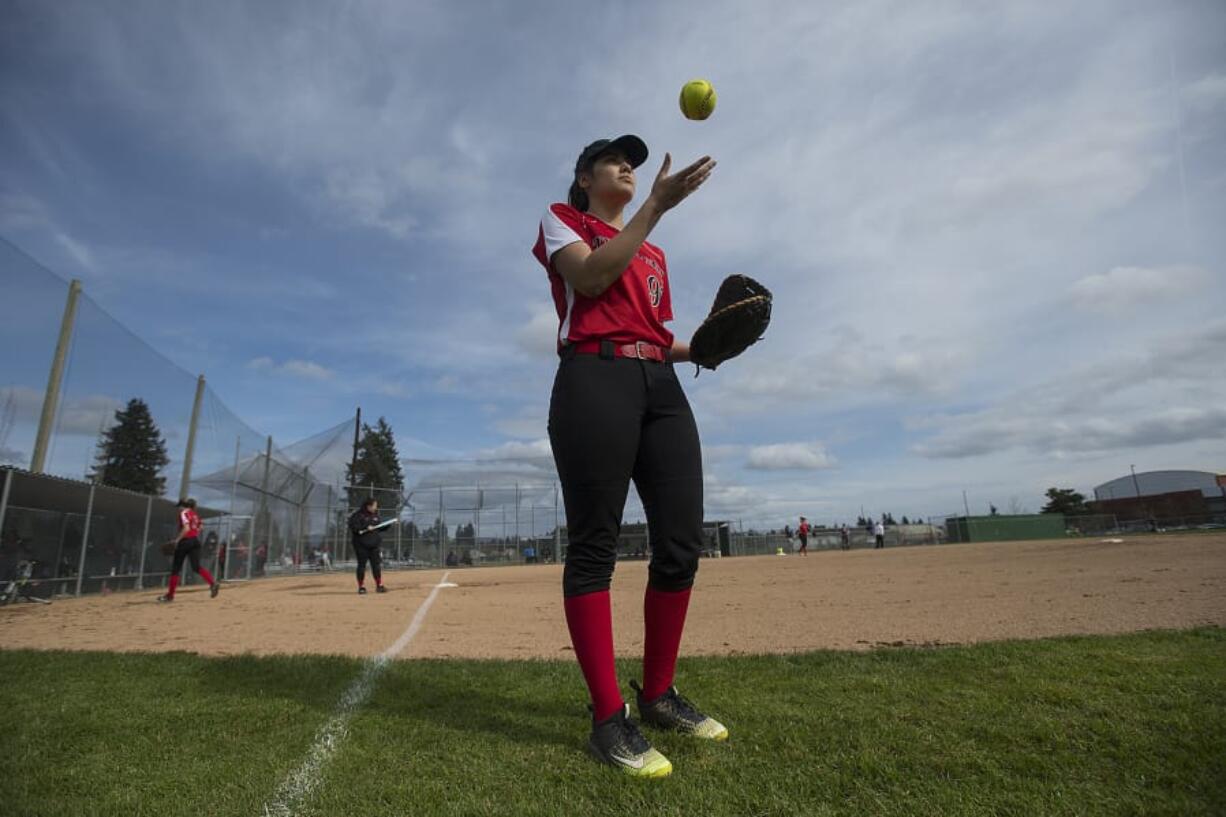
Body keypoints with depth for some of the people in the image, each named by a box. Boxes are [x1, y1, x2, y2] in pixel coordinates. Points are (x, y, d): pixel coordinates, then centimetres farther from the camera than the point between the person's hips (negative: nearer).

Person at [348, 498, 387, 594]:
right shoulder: (358, 515, -9)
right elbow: (353, 527, -18)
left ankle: (379, 586, 13)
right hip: (361, 545, -5)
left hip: (374, 544, 5)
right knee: (361, 565, 1)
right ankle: (361, 587, 12)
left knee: (377, 564, 5)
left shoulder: (375, 515, 12)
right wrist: (365, 528, -23)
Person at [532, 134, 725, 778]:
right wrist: (658, 206, -8)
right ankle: (609, 718, -2)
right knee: (594, 544, -9)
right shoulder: (561, 219, 14)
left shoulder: (653, 254, 30)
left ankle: (658, 695, 15)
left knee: (682, 543, -1)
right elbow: (590, 276, -8)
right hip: (595, 377, -6)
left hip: (661, 384, 7)